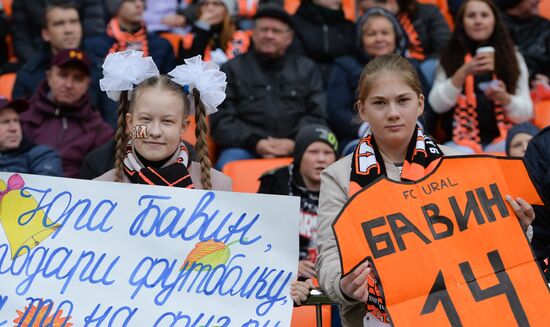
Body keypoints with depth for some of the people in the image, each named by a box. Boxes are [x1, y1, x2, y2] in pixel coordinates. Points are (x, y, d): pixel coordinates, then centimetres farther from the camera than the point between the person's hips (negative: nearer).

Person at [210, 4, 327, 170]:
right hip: (244, 148, -1)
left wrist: (294, 143, -8)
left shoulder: (307, 69, 22)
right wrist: (254, 143, -11)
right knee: (229, 165, -36)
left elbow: (317, 115, 12)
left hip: (295, 149, 1)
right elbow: (221, 119, 7)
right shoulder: (232, 69, 16)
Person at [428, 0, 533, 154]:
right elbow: (437, 105, -2)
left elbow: (526, 113, 7)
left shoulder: (513, 57, 11)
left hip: (502, 139, 1)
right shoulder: (450, 57, 10)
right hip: (462, 140, -1)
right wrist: (463, 73, -16)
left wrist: (504, 98, -15)